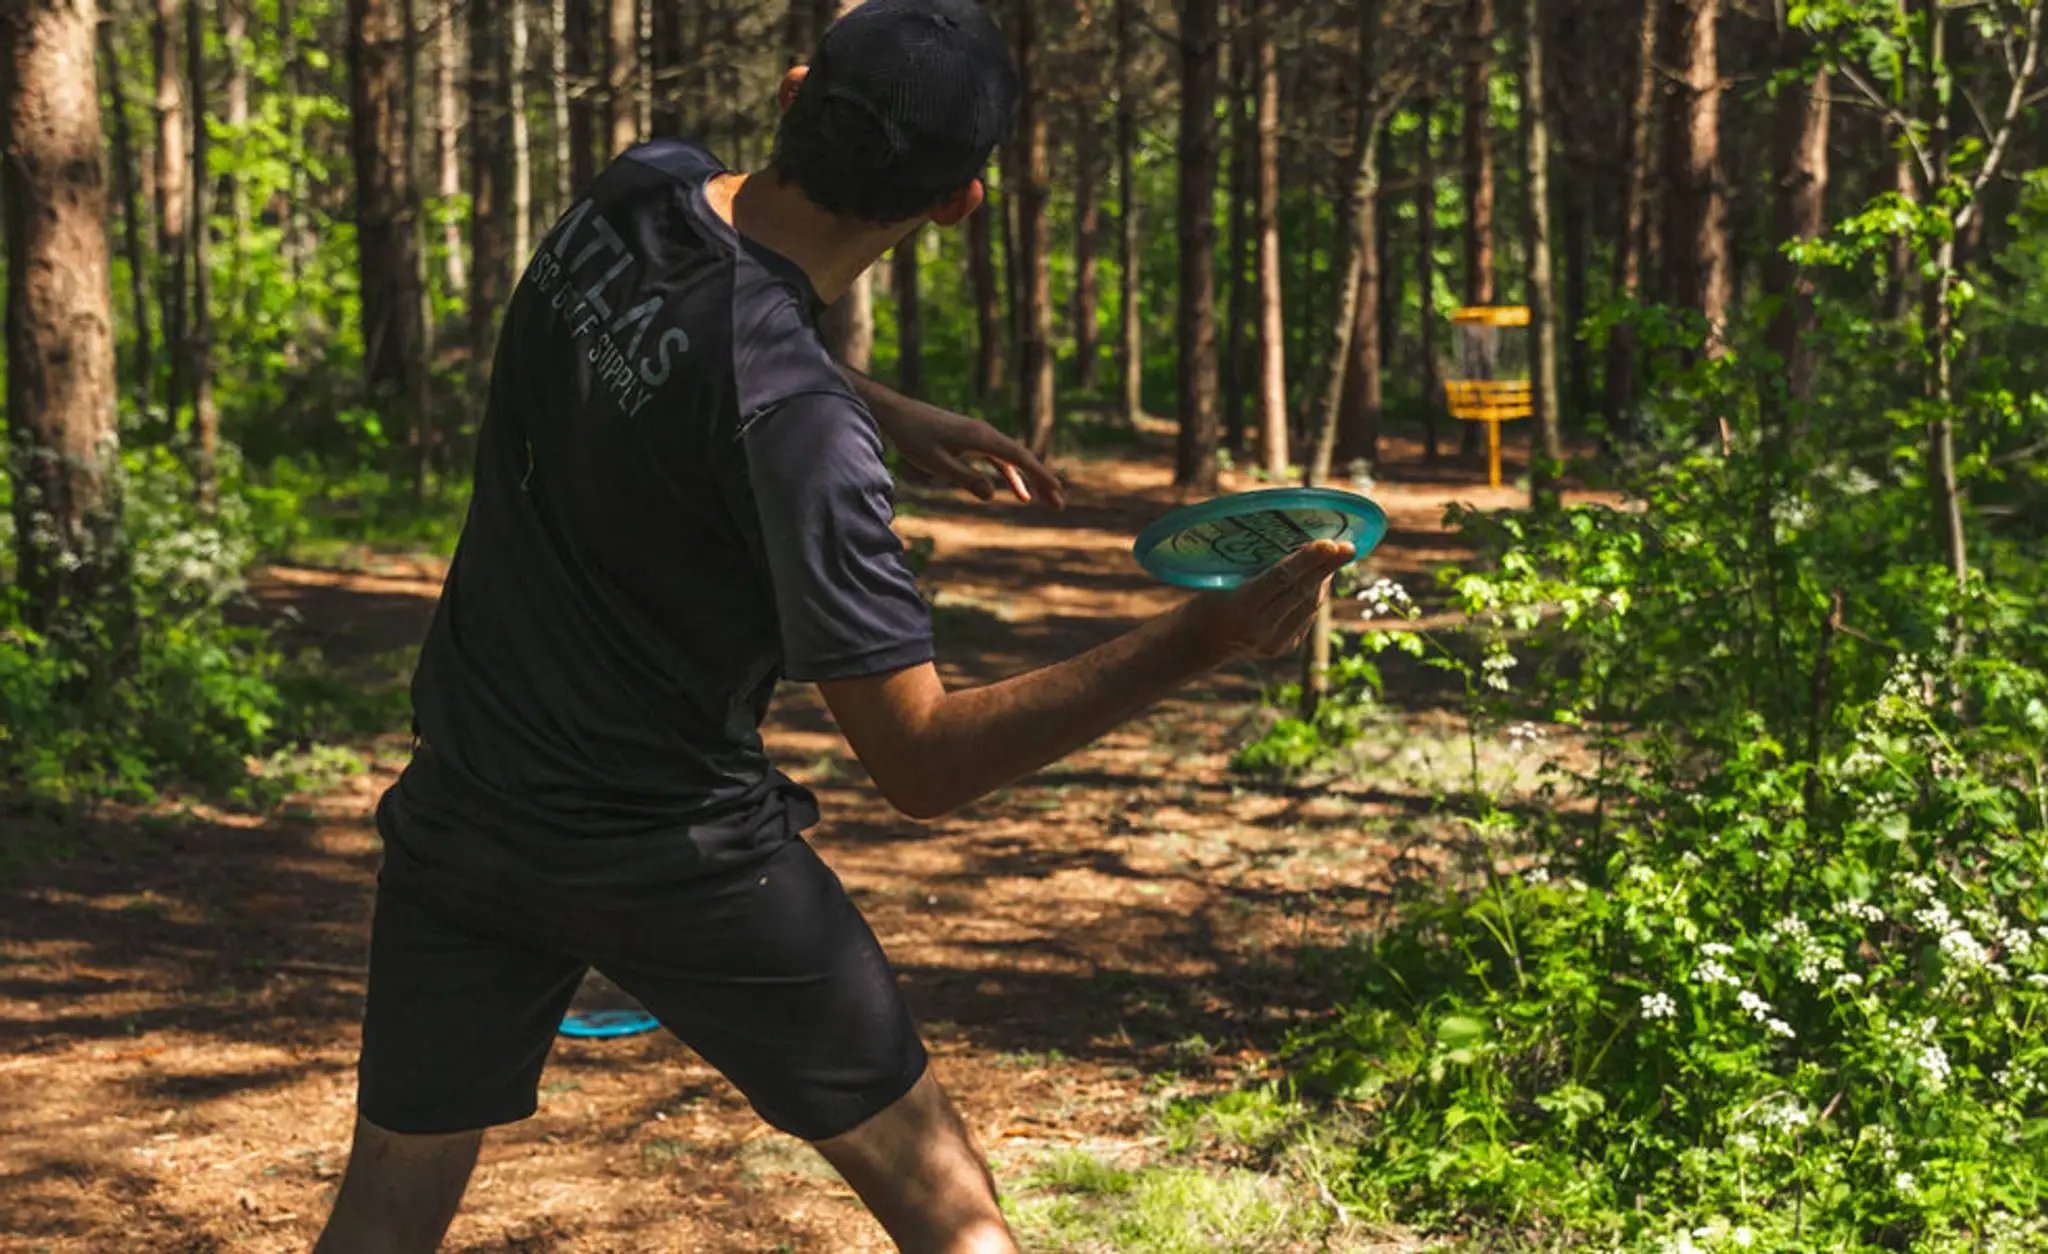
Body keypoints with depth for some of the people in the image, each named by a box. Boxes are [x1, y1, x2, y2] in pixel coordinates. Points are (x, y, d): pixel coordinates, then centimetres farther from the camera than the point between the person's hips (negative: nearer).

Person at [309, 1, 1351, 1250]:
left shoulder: (638, 192, -6)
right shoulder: (796, 423, -27)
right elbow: (922, 761, -26)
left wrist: (896, 414, 12)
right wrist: (1201, 639, -29)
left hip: (466, 810, 7)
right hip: (684, 853, -6)